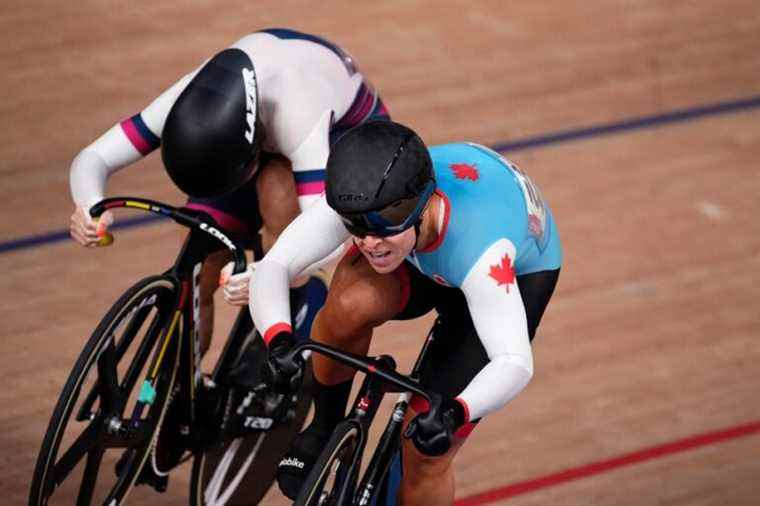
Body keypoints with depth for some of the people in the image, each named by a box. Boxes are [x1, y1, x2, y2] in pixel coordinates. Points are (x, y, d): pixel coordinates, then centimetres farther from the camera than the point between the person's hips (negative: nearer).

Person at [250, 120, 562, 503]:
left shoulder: (482, 251, -44)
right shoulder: (359, 202, -35)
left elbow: (515, 363, -47)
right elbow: (273, 266, -37)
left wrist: (455, 414, -66)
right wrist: (278, 340, -56)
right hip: (423, 262, 3)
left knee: (425, 452, -12)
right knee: (349, 304, -33)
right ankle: (324, 430, -5)